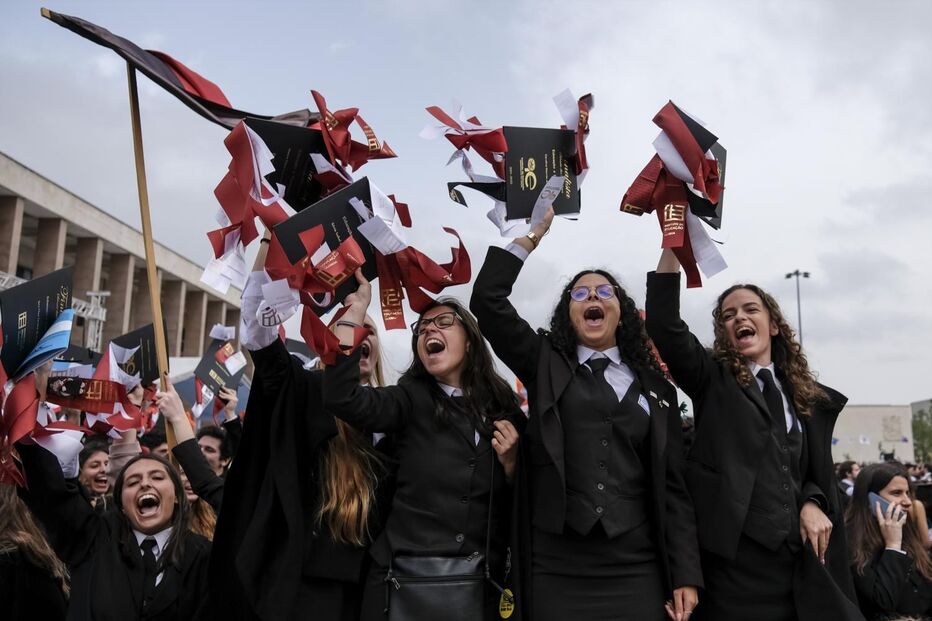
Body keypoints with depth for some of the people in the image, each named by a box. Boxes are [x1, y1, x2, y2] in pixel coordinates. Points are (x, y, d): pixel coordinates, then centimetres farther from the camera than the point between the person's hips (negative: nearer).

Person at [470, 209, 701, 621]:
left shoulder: (655, 387, 11)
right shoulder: (546, 366, 8)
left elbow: (672, 485, 7)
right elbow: (487, 299, -3)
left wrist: (685, 575, 1)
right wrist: (533, 234, 1)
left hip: (636, 571, 1)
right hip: (556, 570, -1)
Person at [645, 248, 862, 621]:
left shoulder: (809, 398, 15)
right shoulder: (713, 381, 2)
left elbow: (820, 473, 19)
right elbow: (664, 325, -14)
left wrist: (813, 503, -3)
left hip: (802, 558, 4)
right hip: (735, 556, -4)